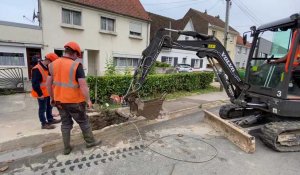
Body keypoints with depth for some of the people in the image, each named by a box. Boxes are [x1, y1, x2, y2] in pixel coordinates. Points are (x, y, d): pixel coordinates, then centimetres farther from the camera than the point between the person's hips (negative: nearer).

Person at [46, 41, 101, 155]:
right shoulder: (76, 65, -16)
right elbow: (83, 85, -21)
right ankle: (90, 141, 29)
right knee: (83, 122, 12)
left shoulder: (53, 64, 3)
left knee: (66, 124, 18)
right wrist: (88, 100, -11)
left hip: (60, 100, 6)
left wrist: (53, 98, 19)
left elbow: (48, 84, 8)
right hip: (74, 101, -5)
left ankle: (66, 148, 27)